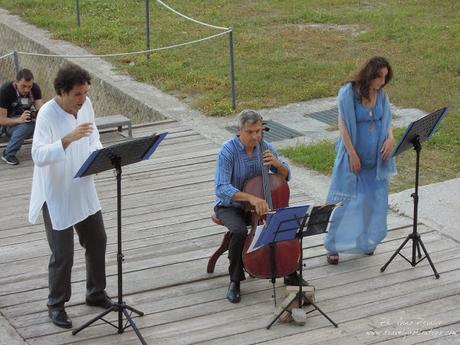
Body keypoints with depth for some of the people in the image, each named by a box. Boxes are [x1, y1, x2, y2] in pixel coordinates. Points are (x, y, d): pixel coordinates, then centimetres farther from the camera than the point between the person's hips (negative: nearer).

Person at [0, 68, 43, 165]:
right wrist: (19, 120, -41)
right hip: (10, 125, -4)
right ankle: (8, 153, -20)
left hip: (29, 120, 4)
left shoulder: (35, 89, -9)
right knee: (27, 125, -37)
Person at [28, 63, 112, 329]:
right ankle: (57, 305, 20)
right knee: (62, 255, -1)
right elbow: (38, 155, -34)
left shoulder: (86, 105, -3)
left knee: (97, 242, 17)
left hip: (84, 190, 7)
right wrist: (69, 139, -46)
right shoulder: (47, 114, -24)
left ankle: (96, 294, 37)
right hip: (56, 195, -7)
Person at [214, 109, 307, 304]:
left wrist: (277, 164, -20)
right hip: (230, 206, -4)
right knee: (240, 231, -35)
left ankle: (290, 272, 2)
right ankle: (235, 281, -11)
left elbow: (286, 176, 3)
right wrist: (251, 197, -47)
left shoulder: (265, 147, -6)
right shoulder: (227, 151, -23)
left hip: (258, 203, 4)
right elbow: (222, 189, -34)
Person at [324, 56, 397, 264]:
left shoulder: (381, 95, 2)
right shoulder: (348, 93, -14)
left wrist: (390, 138, -10)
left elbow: (387, 120, 11)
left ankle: (366, 242, 28)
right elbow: (343, 124, -14)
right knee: (345, 202, 0)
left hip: (375, 159, 5)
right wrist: (352, 154, -16)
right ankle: (333, 247, 9)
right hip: (354, 157, -5)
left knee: (373, 201, 12)